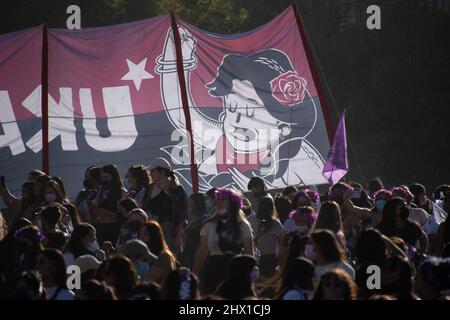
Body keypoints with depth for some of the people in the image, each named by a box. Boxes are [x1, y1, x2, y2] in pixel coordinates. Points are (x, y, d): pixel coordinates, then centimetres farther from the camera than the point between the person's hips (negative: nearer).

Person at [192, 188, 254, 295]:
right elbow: (201, 252, 8)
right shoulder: (209, 225, 8)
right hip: (213, 269, 2)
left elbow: (249, 253, 2)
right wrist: (193, 275, 2)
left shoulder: (242, 226, 1)